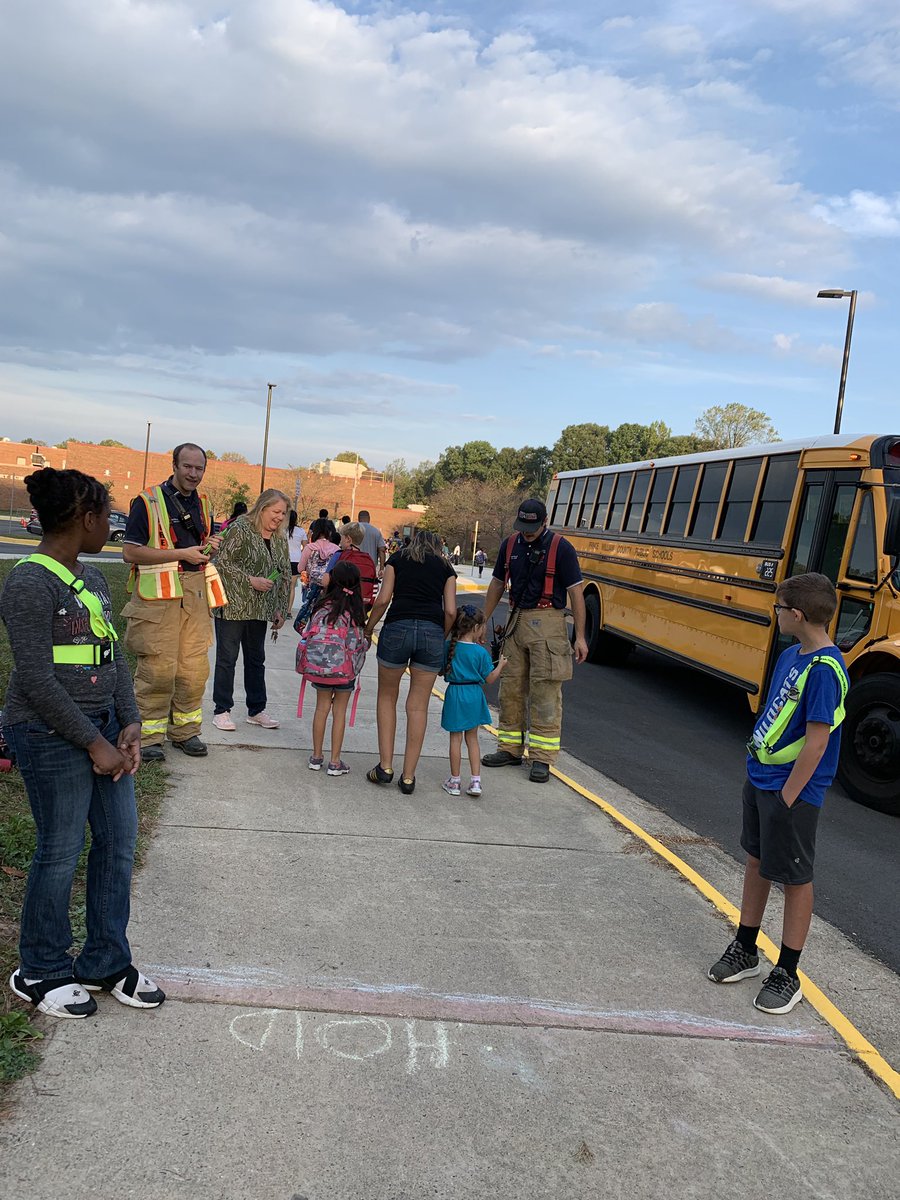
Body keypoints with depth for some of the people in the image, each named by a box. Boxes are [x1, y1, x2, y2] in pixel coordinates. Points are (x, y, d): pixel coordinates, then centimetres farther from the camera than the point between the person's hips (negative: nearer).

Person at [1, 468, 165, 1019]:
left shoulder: (93, 579, 11)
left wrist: (130, 724, -2)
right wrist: (93, 743, -16)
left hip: (102, 725, 8)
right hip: (50, 735, -8)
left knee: (119, 839, 11)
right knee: (62, 851, 3)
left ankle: (106, 962, 27)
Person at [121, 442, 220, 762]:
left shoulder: (202, 505, 16)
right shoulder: (148, 501, -5)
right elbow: (130, 552, -11)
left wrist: (209, 547, 3)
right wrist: (182, 554, -14)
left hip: (195, 593, 6)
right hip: (158, 595, -6)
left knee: (195, 668, 7)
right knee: (158, 668, -5)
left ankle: (185, 731, 20)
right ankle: (149, 736, 7)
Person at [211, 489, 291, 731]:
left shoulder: (280, 538, 9)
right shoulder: (241, 529, -10)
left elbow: (285, 574, 13)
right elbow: (222, 562, -13)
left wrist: (281, 609, 9)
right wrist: (250, 580, -20)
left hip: (260, 611, 6)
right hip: (233, 606, -6)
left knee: (256, 659, 14)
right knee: (227, 658, 3)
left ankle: (256, 710, 23)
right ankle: (221, 710, 12)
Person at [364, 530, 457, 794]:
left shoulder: (397, 559, 17)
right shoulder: (445, 567, 19)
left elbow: (383, 600, 5)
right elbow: (450, 611, 7)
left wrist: (368, 629, 16)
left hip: (398, 627, -1)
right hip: (432, 632, 1)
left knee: (387, 697, 17)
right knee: (418, 706, 7)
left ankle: (385, 767, 11)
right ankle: (408, 777, 10)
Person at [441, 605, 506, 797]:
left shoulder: (448, 647, -7)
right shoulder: (480, 652, -11)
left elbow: (442, 670, 4)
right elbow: (490, 679, -3)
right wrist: (501, 665, 12)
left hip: (454, 695, 0)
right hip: (474, 696, 0)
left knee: (455, 738, 9)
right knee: (472, 738, 13)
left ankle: (454, 781, 15)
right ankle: (476, 781, 10)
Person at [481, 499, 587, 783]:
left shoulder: (561, 548, -9)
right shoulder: (510, 544, 7)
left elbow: (575, 593, -7)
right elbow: (497, 584, 17)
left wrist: (580, 636, -9)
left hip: (547, 622, -5)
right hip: (517, 620, 6)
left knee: (545, 691, -4)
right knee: (511, 687, 10)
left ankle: (542, 758, 2)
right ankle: (510, 748, 21)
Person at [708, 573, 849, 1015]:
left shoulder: (825, 669, -23)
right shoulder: (790, 655, 4)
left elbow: (816, 743, -23)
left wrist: (787, 798, -19)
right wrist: (756, 759, 13)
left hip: (792, 791, -9)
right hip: (759, 778, 9)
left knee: (794, 877, 5)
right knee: (756, 861, 19)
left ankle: (787, 975, 19)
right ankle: (745, 949, 35)